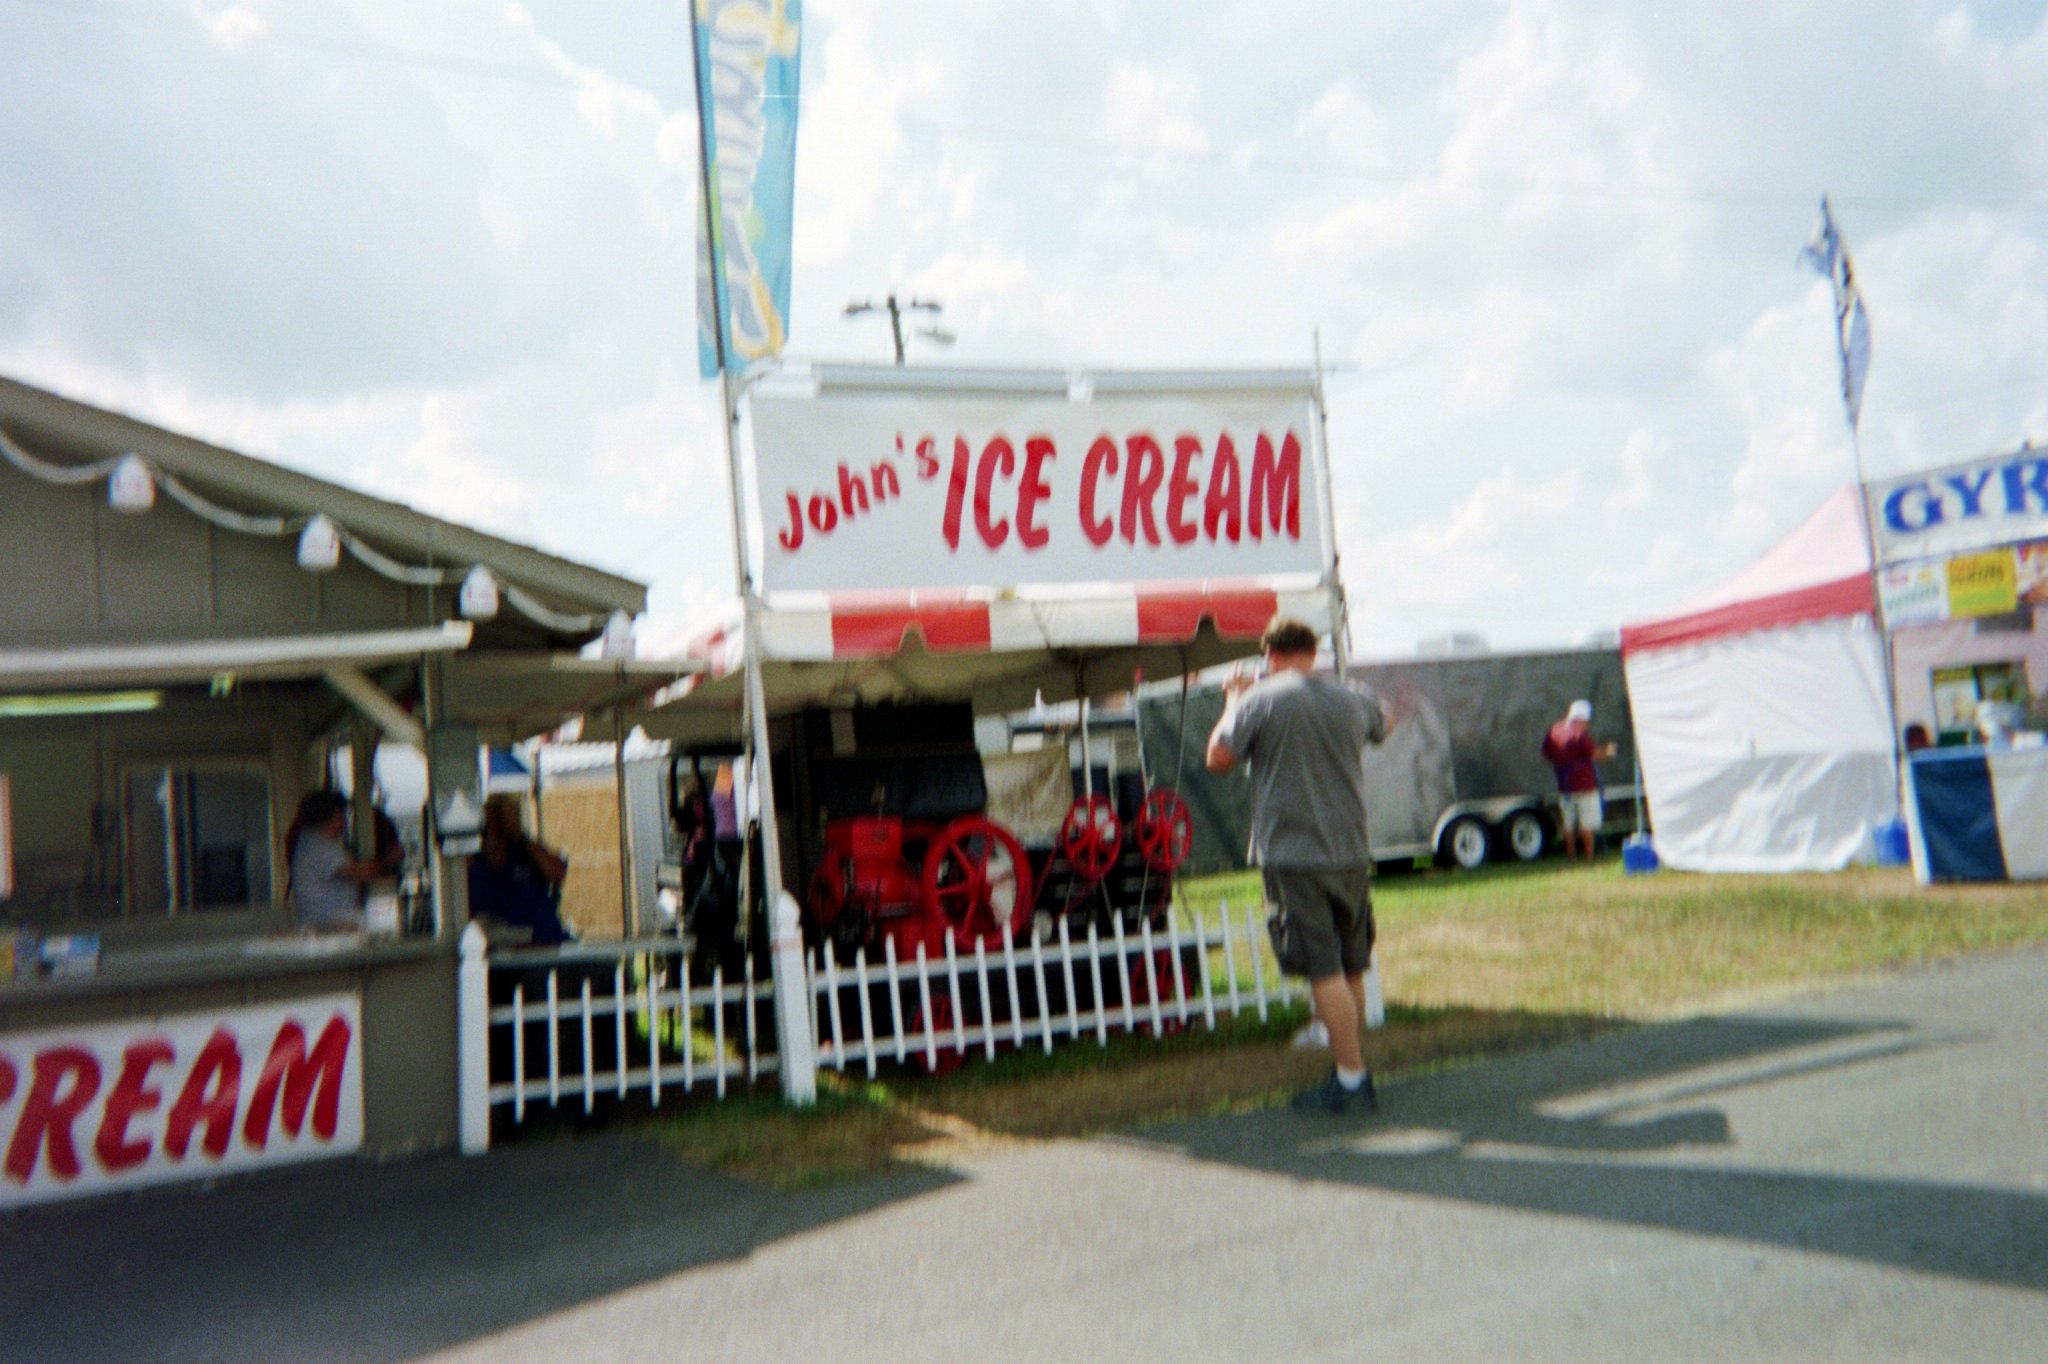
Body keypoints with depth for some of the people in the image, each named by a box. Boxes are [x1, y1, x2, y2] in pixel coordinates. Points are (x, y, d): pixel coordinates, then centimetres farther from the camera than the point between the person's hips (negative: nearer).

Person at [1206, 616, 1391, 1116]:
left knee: (1325, 972, -4)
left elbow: (1218, 758, -3)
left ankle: (1351, 1079, -3)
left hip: (1292, 854, -5)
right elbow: (1384, 724, 29)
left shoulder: (1260, 700, -9)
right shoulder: (1354, 699, 6)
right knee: (1351, 970, 14)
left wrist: (1233, 703, 12)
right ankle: (1352, 1072, 25)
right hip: (1351, 851, 5)